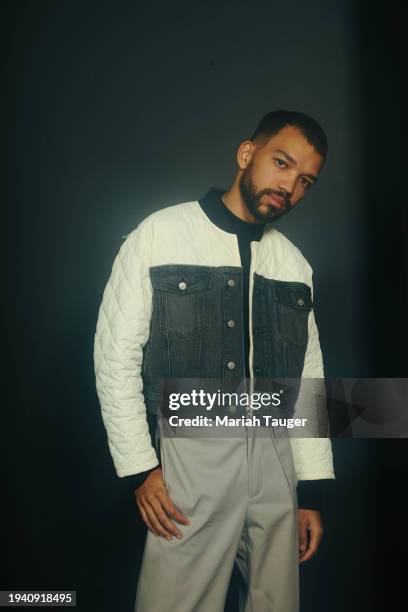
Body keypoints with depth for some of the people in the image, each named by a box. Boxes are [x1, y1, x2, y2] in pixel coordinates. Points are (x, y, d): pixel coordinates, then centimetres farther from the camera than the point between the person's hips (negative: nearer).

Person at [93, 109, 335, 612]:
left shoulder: (295, 264, 8)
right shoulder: (160, 234, -5)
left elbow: (308, 377, 9)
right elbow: (115, 354, -6)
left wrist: (312, 490, 8)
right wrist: (139, 467, -9)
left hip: (276, 459, 5)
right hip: (190, 457, -4)